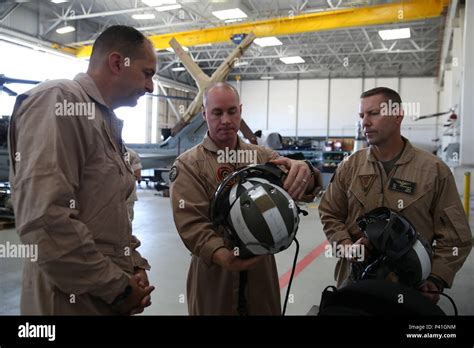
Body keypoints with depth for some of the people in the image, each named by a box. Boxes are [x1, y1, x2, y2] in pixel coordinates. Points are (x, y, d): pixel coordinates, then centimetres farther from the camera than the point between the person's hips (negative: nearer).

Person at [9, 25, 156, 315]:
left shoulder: (107, 122, 13)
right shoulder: (57, 99, -16)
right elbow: (44, 219, -28)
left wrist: (136, 266, 5)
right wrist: (118, 288, -19)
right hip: (75, 301, -9)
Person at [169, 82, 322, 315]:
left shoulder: (262, 157, 7)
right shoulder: (188, 165, -3)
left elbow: (304, 190, -6)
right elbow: (190, 222, -14)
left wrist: (305, 173, -30)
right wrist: (223, 255, -31)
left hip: (262, 267, 3)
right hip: (214, 272, -3)